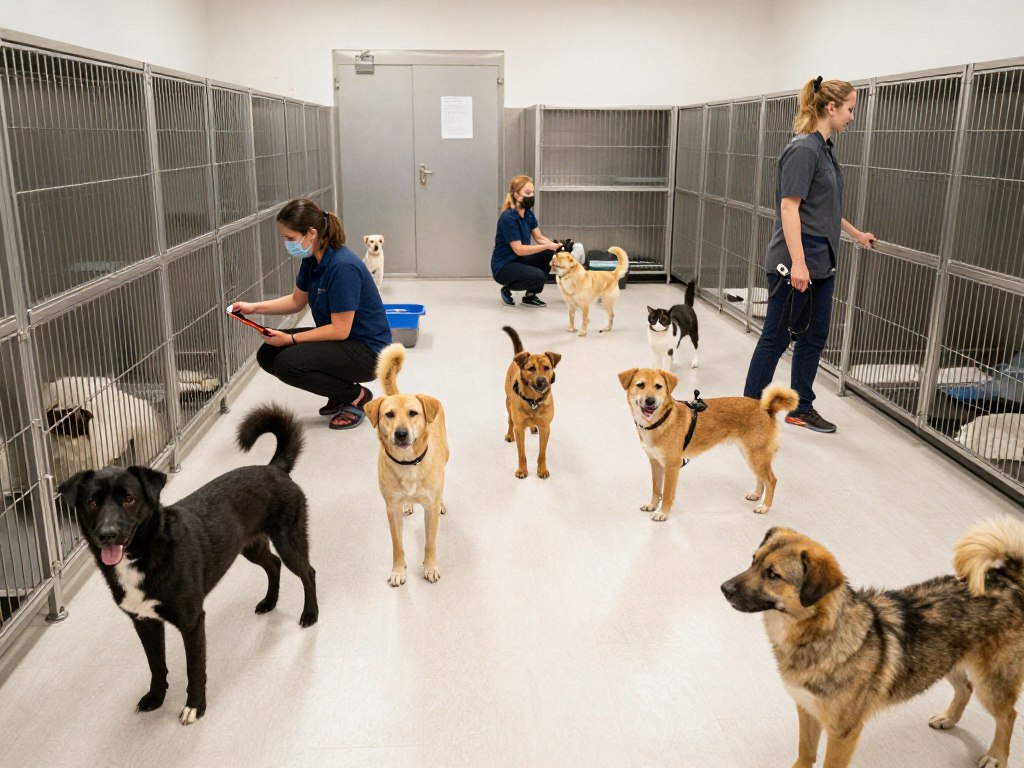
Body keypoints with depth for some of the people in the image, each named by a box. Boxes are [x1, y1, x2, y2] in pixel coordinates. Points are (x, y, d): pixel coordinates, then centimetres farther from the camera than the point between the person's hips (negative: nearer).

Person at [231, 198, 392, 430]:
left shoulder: (343, 267, -27)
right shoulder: (312, 259, 0)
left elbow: (340, 330, -24)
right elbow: (297, 301, 15)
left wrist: (291, 339, -19)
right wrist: (254, 308, 3)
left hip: (366, 350, -9)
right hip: (339, 340, 9)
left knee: (288, 363, -25)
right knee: (268, 354, 1)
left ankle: (356, 396, -4)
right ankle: (340, 393, 11)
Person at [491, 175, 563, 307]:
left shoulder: (528, 214, 3)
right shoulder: (508, 218, -22)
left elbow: (539, 238, 2)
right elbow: (519, 249, -25)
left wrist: (554, 244, -19)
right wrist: (547, 246, -29)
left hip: (519, 261, 8)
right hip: (503, 267, -8)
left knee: (551, 254, -10)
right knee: (538, 276, -29)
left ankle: (530, 295, 2)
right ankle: (507, 289, 0)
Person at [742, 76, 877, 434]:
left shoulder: (824, 149, 14)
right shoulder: (803, 149, -14)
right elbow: (789, 207, -21)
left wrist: (857, 234, 38)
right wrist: (797, 263, -27)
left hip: (821, 264, 9)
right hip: (795, 264, -9)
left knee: (814, 337, 14)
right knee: (777, 337, 0)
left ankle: (801, 408, 26)